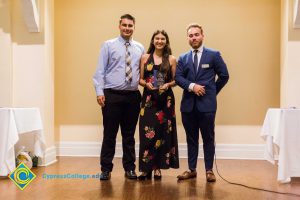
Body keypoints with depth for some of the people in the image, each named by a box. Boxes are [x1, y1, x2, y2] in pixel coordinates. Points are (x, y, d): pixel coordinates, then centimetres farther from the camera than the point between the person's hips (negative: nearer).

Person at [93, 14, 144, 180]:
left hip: (133, 96, 3)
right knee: (109, 134, 2)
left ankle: (129, 168, 22)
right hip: (112, 95, -3)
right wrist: (99, 92, -11)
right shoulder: (108, 45, 2)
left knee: (129, 135, 11)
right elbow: (100, 70, -3)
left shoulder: (140, 48, 11)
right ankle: (106, 169, 14)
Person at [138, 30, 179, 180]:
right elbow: (140, 79, 7)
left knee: (162, 132, 2)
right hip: (148, 98, 0)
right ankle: (146, 168, 4)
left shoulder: (171, 59, 6)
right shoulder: (145, 58, 7)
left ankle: (158, 167, 13)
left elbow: (175, 80, 7)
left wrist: (167, 85, -12)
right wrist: (146, 84, -13)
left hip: (165, 99, 0)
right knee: (147, 133, -4)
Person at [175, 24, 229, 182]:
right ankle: (191, 169, 20)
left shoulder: (213, 55, 4)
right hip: (188, 104, 3)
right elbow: (178, 77, 0)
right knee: (191, 138, 10)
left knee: (208, 138, 3)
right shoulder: (183, 58, 11)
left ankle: (209, 170, 13)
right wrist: (192, 86, -15)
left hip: (207, 103, -3)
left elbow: (224, 75, 6)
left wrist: (212, 92, 7)